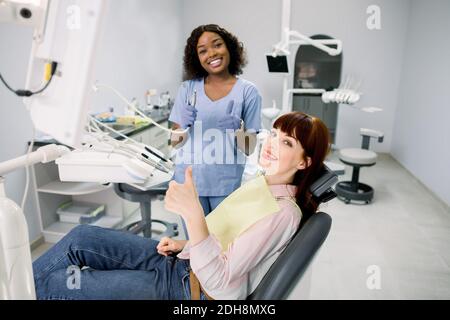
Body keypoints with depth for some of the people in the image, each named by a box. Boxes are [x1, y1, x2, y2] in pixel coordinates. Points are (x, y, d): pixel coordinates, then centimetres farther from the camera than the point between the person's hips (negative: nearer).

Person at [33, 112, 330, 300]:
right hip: (182, 262, 8)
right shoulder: (261, 182, 4)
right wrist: (184, 244, 5)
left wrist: (194, 215, -40)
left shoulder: (283, 212, -23)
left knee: (54, 284, -7)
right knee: (81, 237, 0)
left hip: (194, 290, -8)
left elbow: (218, 280, -28)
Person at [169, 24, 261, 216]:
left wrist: (238, 128, -22)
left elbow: (249, 149, -4)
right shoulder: (188, 88, 1)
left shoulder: (248, 91, -4)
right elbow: (175, 143, 3)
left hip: (227, 183, -1)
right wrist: (184, 126, -16)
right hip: (189, 180, 2)